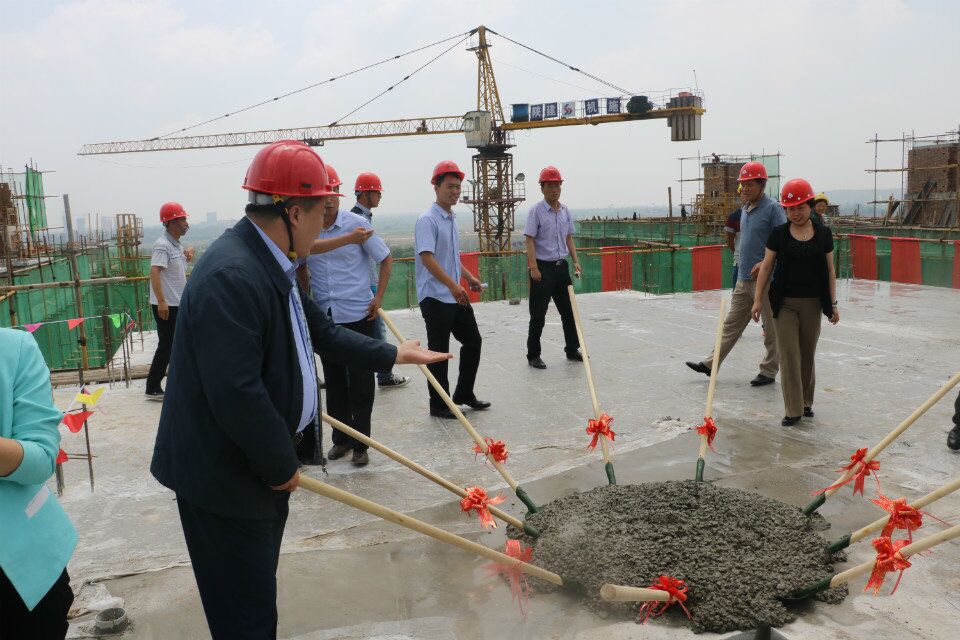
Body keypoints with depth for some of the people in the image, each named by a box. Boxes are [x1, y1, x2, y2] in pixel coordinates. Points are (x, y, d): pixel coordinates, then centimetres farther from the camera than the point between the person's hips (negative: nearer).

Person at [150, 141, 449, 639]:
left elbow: (320, 332, 18)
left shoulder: (270, 263, 6)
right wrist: (282, 467, -17)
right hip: (223, 476, -10)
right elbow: (236, 393, -30)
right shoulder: (231, 276, -28)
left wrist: (391, 354, 20)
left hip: (258, 464, 10)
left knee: (259, 592, 24)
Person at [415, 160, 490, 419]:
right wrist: (453, 285, -28)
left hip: (457, 296, 9)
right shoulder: (427, 219, -13)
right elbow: (427, 257, -23)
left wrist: (469, 277, 16)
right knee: (439, 352, 0)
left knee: (473, 340, 14)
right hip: (435, 298, -9)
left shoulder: (452, 218, 15)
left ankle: (464, 393, 29)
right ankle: (438, 405, 13)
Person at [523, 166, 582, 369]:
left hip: (561, 266, 7)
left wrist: (575, 261, 8)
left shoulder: (565, 210, 10)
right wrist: (534, 268, -20)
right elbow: (529, 240, -13)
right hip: (543, 268, -6)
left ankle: (572, 350, 26)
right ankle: (533, 355, 9)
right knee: (538, 315, -1)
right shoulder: (536, 210, -9)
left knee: (569, 311, 13)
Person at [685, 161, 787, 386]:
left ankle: (768, 371, 15)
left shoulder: (773, 208, -11)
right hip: (743, 279, 8)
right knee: (731, 324, 11)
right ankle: (711, 363, 16)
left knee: (771, 329, 5)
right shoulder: (745, 209, 14)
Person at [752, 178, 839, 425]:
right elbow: (766, 267, 3)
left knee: (807, 353, 10)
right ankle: (793, 409, 0)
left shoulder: (823, 234, 2)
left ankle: (806, 402, 27)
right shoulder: (779, 234, -1)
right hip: (784, 302, -1)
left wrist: (833, 304, 4)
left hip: (812, 303, 1)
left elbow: (830, 270, 6)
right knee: (788, 353, -4)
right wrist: (758, 300, 0)